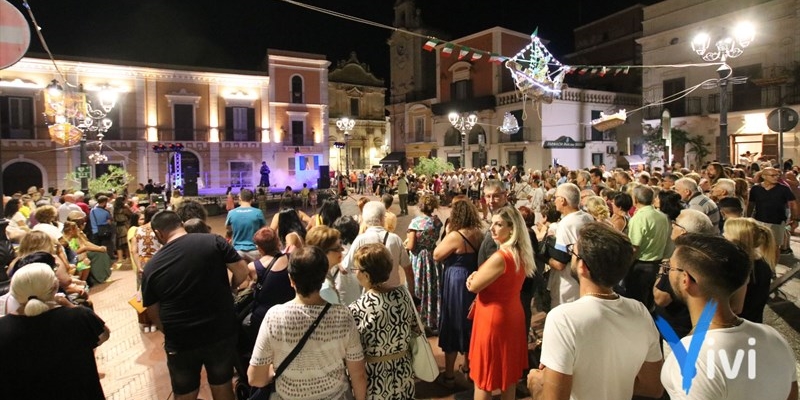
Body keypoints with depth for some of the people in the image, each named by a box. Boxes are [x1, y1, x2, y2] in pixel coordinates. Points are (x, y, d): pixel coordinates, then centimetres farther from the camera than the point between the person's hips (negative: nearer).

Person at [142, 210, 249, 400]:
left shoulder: (152, 266, -4)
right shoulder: (213, 241, -9)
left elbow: (153, 313, 4)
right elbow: (242, 271, -9)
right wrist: (229, 289, 12)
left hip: (180, 342, 0)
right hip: (222, 333, 0)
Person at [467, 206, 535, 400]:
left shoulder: (500, 257, -27)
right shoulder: (522, 254, 2)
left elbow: (473, 286, -18)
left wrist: (473, 276, 2)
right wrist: (477, 276, -2)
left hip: (493, 319, -9)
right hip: (512, 315, 9)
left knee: (483, 376, 8)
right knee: (508, 372, 22)